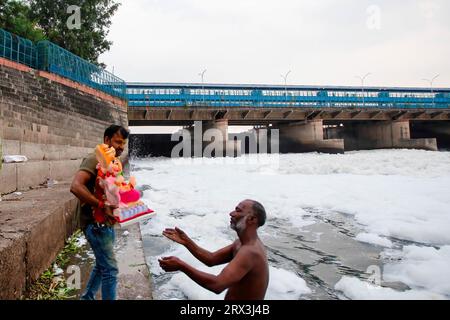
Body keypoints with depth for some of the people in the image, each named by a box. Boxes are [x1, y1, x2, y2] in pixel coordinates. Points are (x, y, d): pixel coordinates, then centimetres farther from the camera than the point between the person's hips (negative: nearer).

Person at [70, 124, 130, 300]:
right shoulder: (94, 159, -16)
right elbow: (76, 187, -29)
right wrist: (102, 205, -30)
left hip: (106, 222, 9)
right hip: (95, 223, -9)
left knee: (101, 265, 22)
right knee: (110, 269, -4)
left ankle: (87, 297, 39)